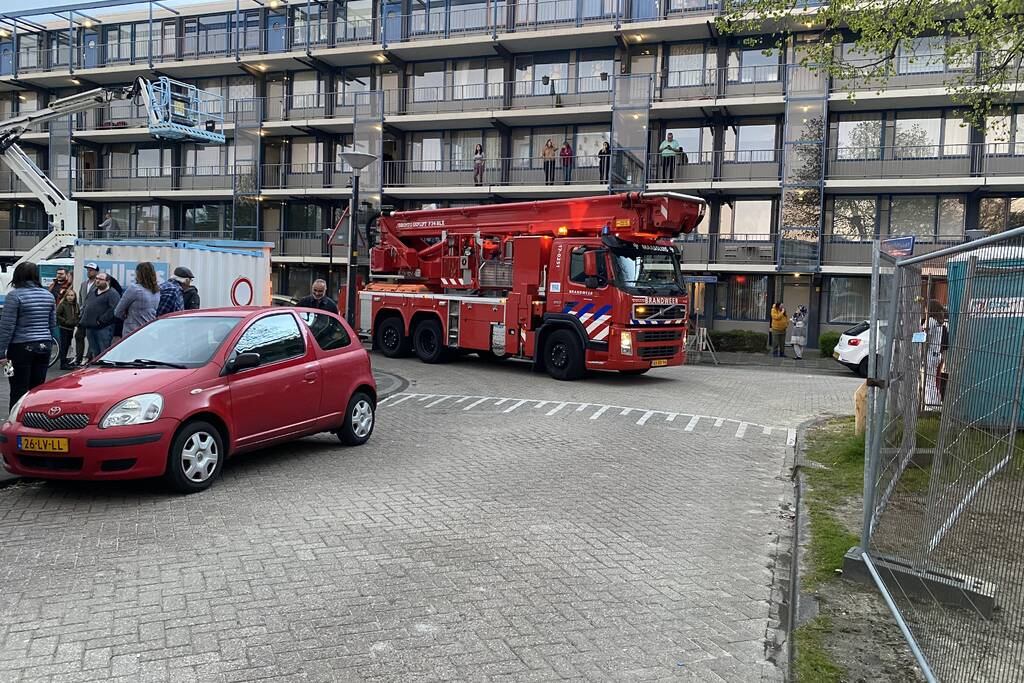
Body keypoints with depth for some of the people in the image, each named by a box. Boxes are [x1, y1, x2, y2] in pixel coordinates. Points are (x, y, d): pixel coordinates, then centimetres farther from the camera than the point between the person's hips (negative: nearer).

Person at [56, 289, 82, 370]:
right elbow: (57, 315, -14)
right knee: (64, 345, -4)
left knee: (68, 345, 13)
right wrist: (65, 321, -16)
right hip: (64, 328, -6)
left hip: (71, 328, 6)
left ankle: (65, 362, 23)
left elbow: (78, 315, 21)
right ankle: (63, 364, -2)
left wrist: (76, 321, 4)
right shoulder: (62, 304, -10)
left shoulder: (76, 305, 9)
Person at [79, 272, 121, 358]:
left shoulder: (112, 293, -9)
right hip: (89, 327, 8)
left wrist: (101, 320, -19)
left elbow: (114, 309, -21)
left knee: (104, 352, -9)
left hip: (103, 328, -8)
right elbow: (84, 304, 28)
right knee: (94, 352, 16)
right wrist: (83, 318, 12)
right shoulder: (92, 291, 19)